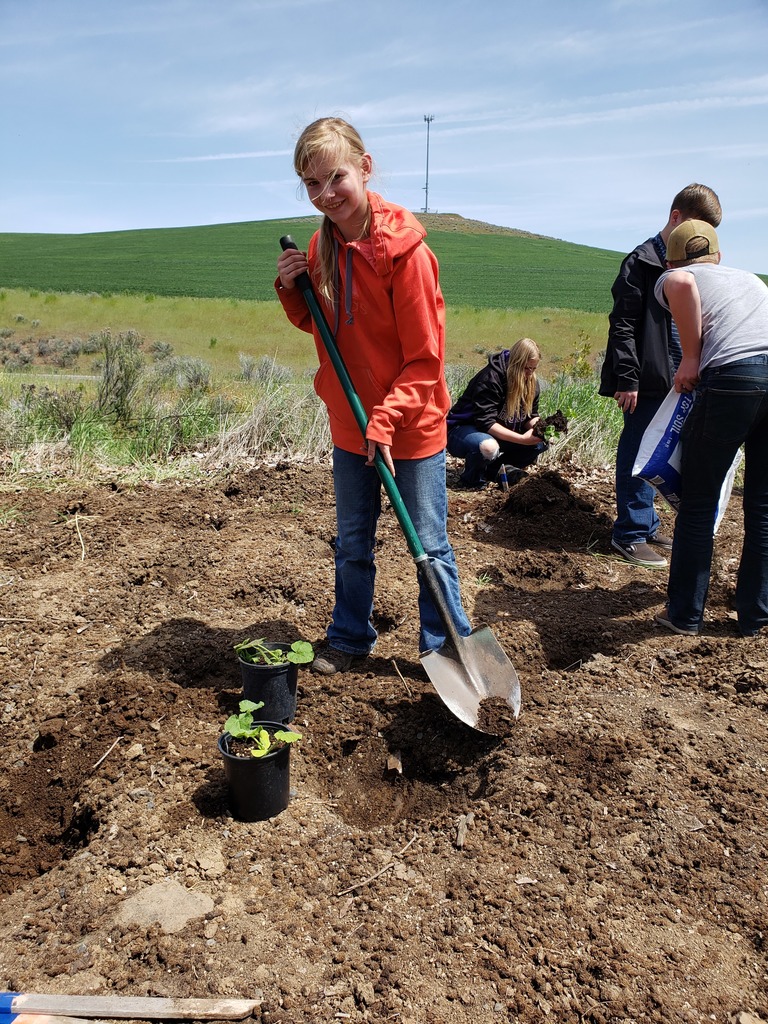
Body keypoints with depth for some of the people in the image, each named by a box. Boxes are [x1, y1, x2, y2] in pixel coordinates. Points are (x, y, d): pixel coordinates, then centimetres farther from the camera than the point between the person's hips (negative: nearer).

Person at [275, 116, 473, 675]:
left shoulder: (403, 247, -18)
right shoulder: (323, 243, 2)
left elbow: (425, 357, -17)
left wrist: (385, 420, -22)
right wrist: (292, 288, -3)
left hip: (411, 425, -6)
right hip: (349, 424, 6)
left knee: (430, 545, 6)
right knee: (352, 543, 17)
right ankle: (349, 639, 35)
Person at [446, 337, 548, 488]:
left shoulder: (530, 382, -1)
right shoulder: (490, 378, -25)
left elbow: (530, 416, 4)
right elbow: (486, 422, -30)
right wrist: (522, 438, -35)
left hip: (499, 434, 8)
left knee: (539, 443, -10)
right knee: (488, 447, -40)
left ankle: (494, 467, 1)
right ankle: (472, 479, -9)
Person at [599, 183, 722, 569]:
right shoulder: (642, 262, -7)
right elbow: (623, 325, -13)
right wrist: (627, 379, -17)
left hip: (679, 379, 8)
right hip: (649, 381, -8)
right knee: (639, 454, -2)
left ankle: (646, 526, 23)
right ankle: (630, 533, 7)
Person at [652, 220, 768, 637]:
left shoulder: (670, 278, 17)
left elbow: (681, 283, -9)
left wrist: (691, 356, -3)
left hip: (734, 377, -5)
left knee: (697, 505, 10)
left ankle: (684, 615, 18)